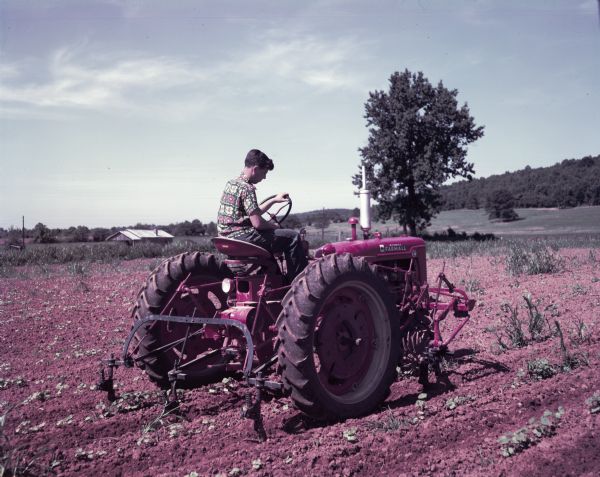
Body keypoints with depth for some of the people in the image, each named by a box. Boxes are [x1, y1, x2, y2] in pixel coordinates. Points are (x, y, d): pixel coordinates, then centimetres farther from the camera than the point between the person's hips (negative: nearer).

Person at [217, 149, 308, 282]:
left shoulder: (231, 183, 15)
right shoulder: (247, 188, -15)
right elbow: (257, 223, -20)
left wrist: (274, 200, 23)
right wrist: (273, 225, 0)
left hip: (227, 238, 10)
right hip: (242, 237, -10)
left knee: (268, 234, 34)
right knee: (292, 237, -7)